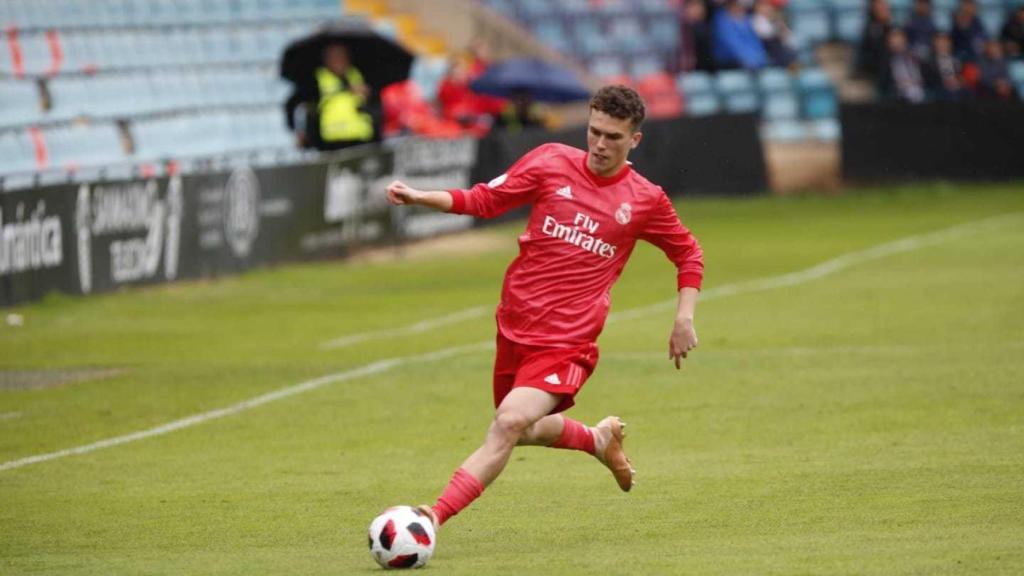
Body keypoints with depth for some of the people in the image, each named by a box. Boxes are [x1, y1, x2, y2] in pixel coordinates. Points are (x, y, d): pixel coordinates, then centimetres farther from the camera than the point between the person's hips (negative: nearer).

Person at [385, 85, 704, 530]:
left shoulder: (645, 201, -1)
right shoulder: (551, 163, 0)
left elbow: (688, 254, 14)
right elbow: (485, 200, 4)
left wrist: (684, 319, 3)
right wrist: (419, 197, -9)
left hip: (568, 341, -4)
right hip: (516, 324, 4)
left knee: (509, 425, -23)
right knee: (524, 431, 18)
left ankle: (437, 515, -26)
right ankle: (599, 439, 48)